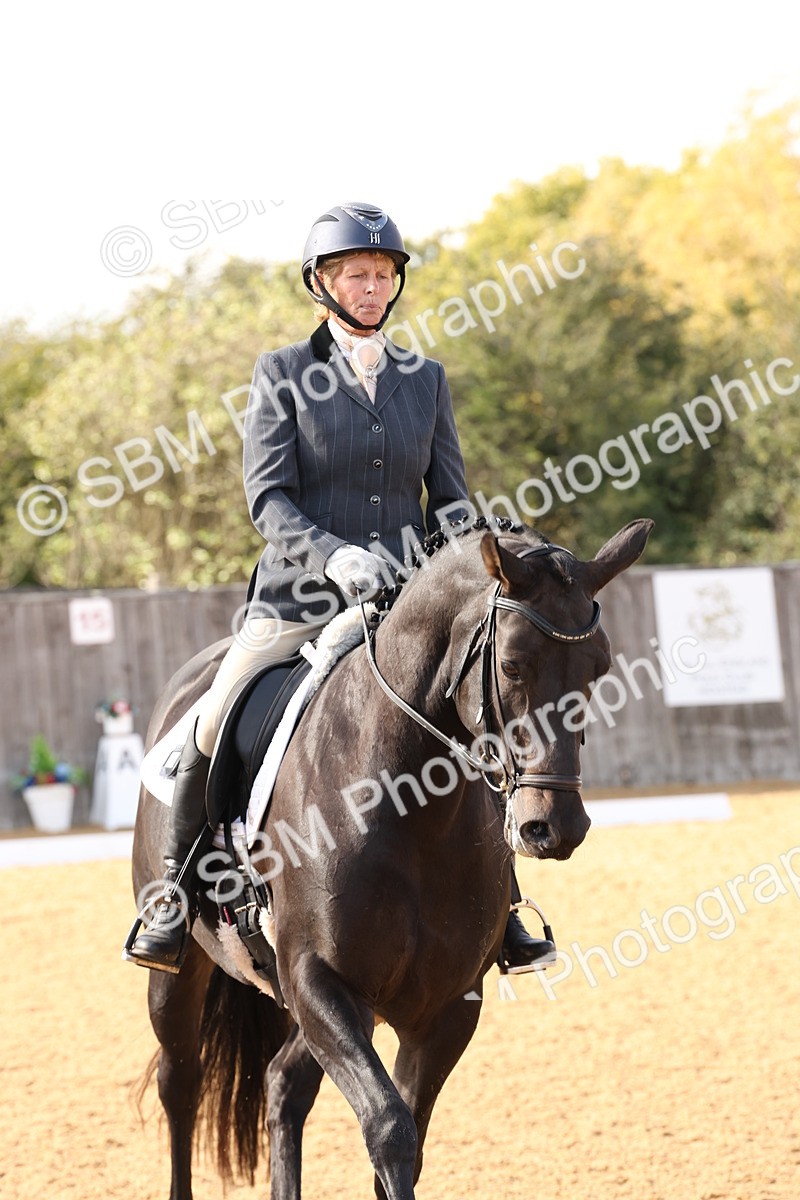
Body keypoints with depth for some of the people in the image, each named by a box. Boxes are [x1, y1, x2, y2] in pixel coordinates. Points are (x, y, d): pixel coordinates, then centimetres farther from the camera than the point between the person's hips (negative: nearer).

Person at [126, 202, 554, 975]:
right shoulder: (282, 375, 2)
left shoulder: (427, 380, 12)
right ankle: (174, 900, -1)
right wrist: (334, 557, -25)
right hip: (300, 598, -3)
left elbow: (450, 498, 11)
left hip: (399, 600, 3)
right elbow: (267, 496, -8)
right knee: (213, 729, -19)